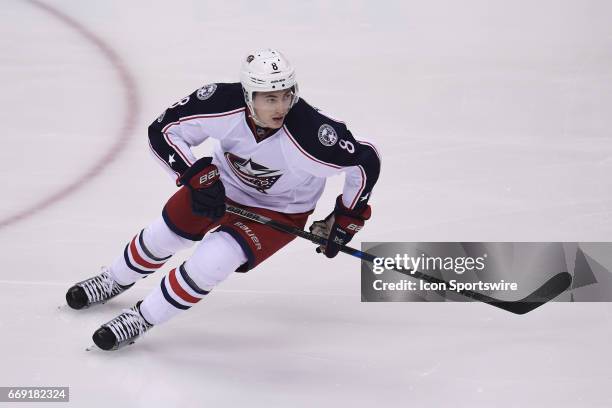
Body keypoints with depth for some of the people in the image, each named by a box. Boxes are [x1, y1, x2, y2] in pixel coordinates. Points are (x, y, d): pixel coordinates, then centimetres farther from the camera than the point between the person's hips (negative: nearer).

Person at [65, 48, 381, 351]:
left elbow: (366, 160, -26)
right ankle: (115, 281, 46)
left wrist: (347, 219, -17)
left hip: (279, 211, -3)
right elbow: (163, 130, -21)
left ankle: (142, 319, 2)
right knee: (166, 233, 13)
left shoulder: (308, 135, -39)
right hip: (221, 182, 3)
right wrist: (196, 175, -31)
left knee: (212, 260, -20)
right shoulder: (223, 104, -33)